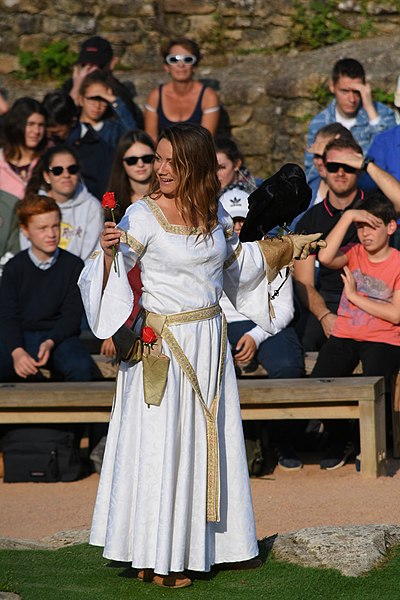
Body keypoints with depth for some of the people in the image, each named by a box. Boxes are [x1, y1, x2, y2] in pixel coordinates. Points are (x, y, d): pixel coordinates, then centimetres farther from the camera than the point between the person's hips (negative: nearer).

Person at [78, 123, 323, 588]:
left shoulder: (212, 213, 4)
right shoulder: (143, 215, -13)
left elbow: (235, 259, 22)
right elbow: (113, 278, -15)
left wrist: (289, 247, 28)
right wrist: (109, 251, -34)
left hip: (208, 340, 6)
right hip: (163, 345, -6)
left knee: (211, 440, 13)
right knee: (161, 443, -3)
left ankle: (214, 543, 25)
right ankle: (155, 559, 5)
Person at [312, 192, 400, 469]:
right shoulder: (354, 253, 7)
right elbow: (326, 257, -17)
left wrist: (355, 296, -10)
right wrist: (348, 216, -17)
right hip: (345, 336, 3)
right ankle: (339, 442, 8)